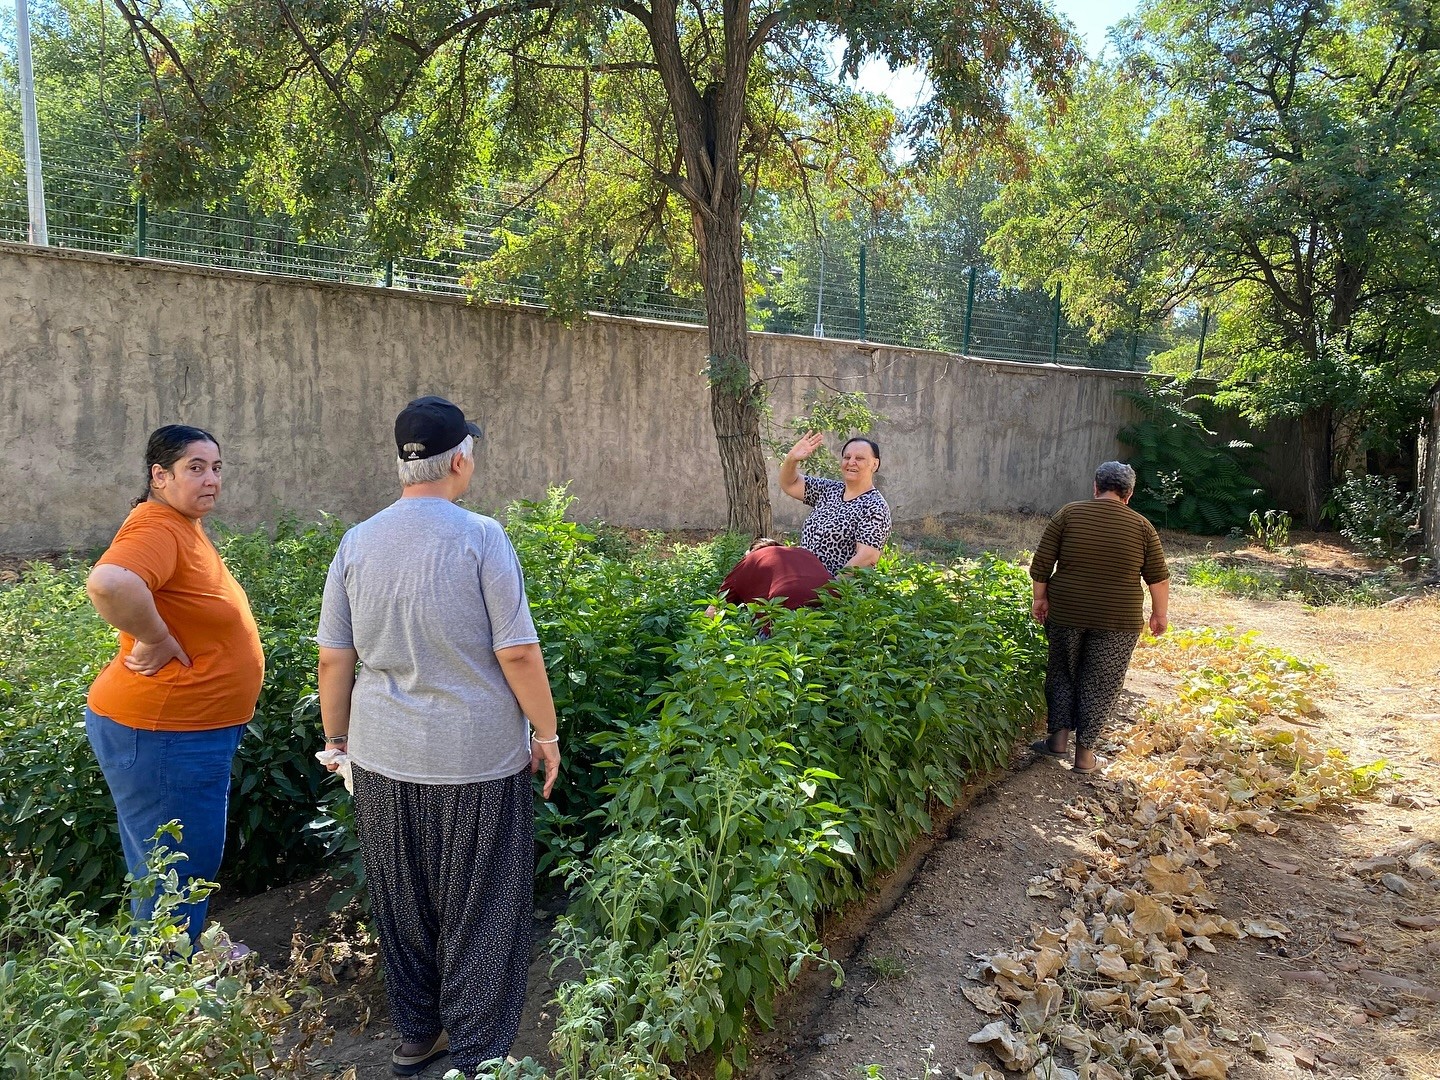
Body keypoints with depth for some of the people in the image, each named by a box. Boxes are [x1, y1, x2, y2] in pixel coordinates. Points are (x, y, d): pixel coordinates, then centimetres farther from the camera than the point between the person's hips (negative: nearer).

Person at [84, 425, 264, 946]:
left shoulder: (184, 526, 10)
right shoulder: (156, 529, -21)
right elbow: (108, 584, -42)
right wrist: (156, 641, -28)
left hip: (191, 729, 10)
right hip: (161, 732, -10)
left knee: (197, 858, 23)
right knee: (177, 867, 3)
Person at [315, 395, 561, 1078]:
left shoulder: (357, 543, 1)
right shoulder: (480, 536, -12)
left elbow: (333, 661, 5)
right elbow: (518, 653, -13)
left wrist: (338, 739, 18)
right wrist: (546, 734, -1)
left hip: (384, 759, 5)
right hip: (478, 761, -4)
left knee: (403, 908, 20)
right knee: (479, 917, 10)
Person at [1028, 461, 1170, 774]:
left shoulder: (1069, 514, -3)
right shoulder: (1141, 526, -2)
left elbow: (1041, 563, -4)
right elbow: (1158, 576, 1)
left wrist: (1039, 597, 6)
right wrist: (1160, 613, 13)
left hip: (1066, 612, 1)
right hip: (1118, 620, 0)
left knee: (1062, 673, 18)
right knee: (1100, 684, 9)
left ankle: (1059, 739, 16)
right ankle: (1084, 753, 14)